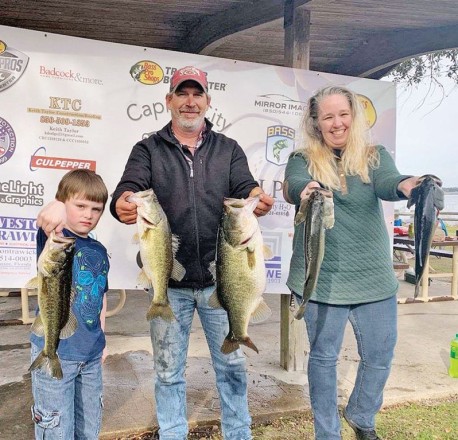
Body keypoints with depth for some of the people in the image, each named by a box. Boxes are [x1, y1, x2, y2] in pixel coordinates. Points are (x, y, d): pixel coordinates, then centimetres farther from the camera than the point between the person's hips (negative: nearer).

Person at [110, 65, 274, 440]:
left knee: (232, 364, 14)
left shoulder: (228, 149, 8)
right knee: (168, 371, 13)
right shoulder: (149, 150, 5)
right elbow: (130, 187, -10)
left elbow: (244, 188, -5)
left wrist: (256, 199, -29)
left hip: (219, 277, 1)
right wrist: (122, 203, -34)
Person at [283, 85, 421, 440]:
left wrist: (405, 185, -42)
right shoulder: (303, 160, -2)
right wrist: (304, 189, -47)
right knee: (324, 356, 10)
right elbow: (293, 185, -23)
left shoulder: (375, 156, 2)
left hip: (374, 276, 3)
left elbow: (386, 183, -18)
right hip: (321, 278, -2)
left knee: (380, 355, 13)